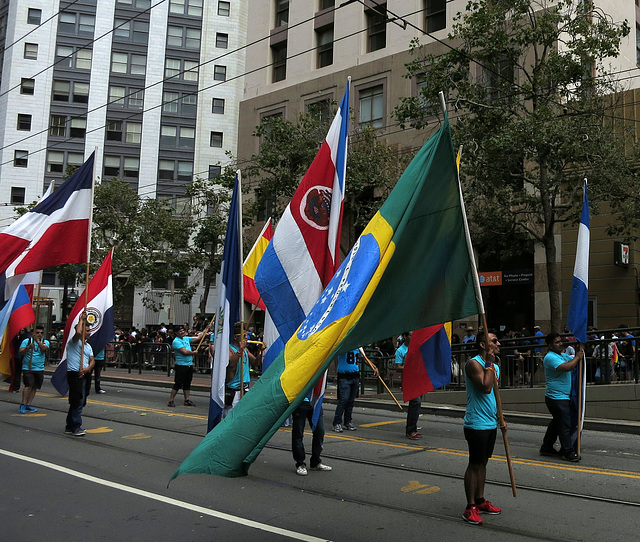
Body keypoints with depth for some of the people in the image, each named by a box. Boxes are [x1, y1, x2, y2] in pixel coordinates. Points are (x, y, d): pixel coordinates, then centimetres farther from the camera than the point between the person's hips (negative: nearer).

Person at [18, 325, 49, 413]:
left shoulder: (45, 342, 8)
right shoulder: (26, 341, 3)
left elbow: (44, 348, -14)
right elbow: (21, 352, -7)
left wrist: (37, 340, -22)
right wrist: (28, 347, -24)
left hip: (39, 369, 3)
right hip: (27, 368, -3)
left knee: (35, 387, 4)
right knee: (29, 385, -16)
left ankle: (28, 404, 13)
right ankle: (23, 405, -12)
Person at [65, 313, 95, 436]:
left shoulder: (88, 346, 19)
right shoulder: (74, 342, -5)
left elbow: (92, 360, 10)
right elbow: (78, 333, -28)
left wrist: (87, 368, -11)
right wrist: (81, 320, -15)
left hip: (85, 375, 8)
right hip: (74, 374, -8)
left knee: (78, 401, 14)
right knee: (78, 401, -10)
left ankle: (70, 426, 23)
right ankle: (76, 427, -6)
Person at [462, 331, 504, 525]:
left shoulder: (495, 367, 14)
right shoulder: (473, 364, -15)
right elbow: (486, 388, -28)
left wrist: (500, 418, 18)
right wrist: (489, 363, -20)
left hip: (490, 423, 9)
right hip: (476, 424, -9)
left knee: (483, 462, 16)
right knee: (474, 464, -3)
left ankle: (480, 500, 27)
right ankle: (470, 508, 4)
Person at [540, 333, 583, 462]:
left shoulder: (564, 355, 17)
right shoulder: (550, 357, -15)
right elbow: (567, 367, -26)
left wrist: (580, 353, 0)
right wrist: (577, 357, -13)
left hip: (563, 397, 10)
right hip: (556, 397, -10)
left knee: (557, 422, 16)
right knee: (565, 424, -7)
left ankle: (546, 448, 25)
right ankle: (568, 452, -1)